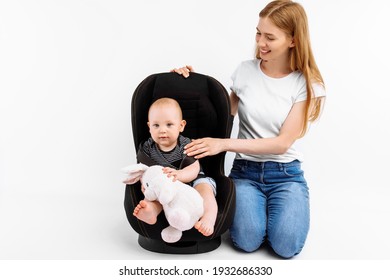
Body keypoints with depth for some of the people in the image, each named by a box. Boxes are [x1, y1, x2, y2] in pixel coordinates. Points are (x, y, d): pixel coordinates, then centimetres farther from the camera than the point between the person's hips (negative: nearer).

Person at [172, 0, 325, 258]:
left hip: (285, 174, 0)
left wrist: (225, 143, -21)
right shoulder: (245, 71, 0)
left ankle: (274, 207, 11)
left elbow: (283, 143, -12)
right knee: (248, 241, -22)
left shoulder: (307, 84, -6)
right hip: (245, 170, 1)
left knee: (286, 246, -21)